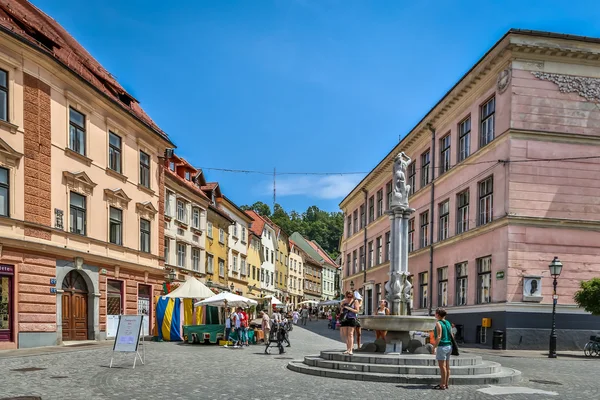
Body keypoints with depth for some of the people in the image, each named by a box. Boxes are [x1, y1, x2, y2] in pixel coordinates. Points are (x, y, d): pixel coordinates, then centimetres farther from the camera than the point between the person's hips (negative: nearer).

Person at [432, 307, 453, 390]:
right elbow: (451, 335, 13)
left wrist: (434, 347, -14)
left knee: (442, 366, -5)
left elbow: (439, 337, -18)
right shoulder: (448, 323, 11)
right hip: (449, 346, 8)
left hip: (442, 346, -8)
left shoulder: (438, 323, -12)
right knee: (447, 366, 11)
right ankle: (445, 383, 18)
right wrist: (450, 346, 20)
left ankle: (443, 385, -3)